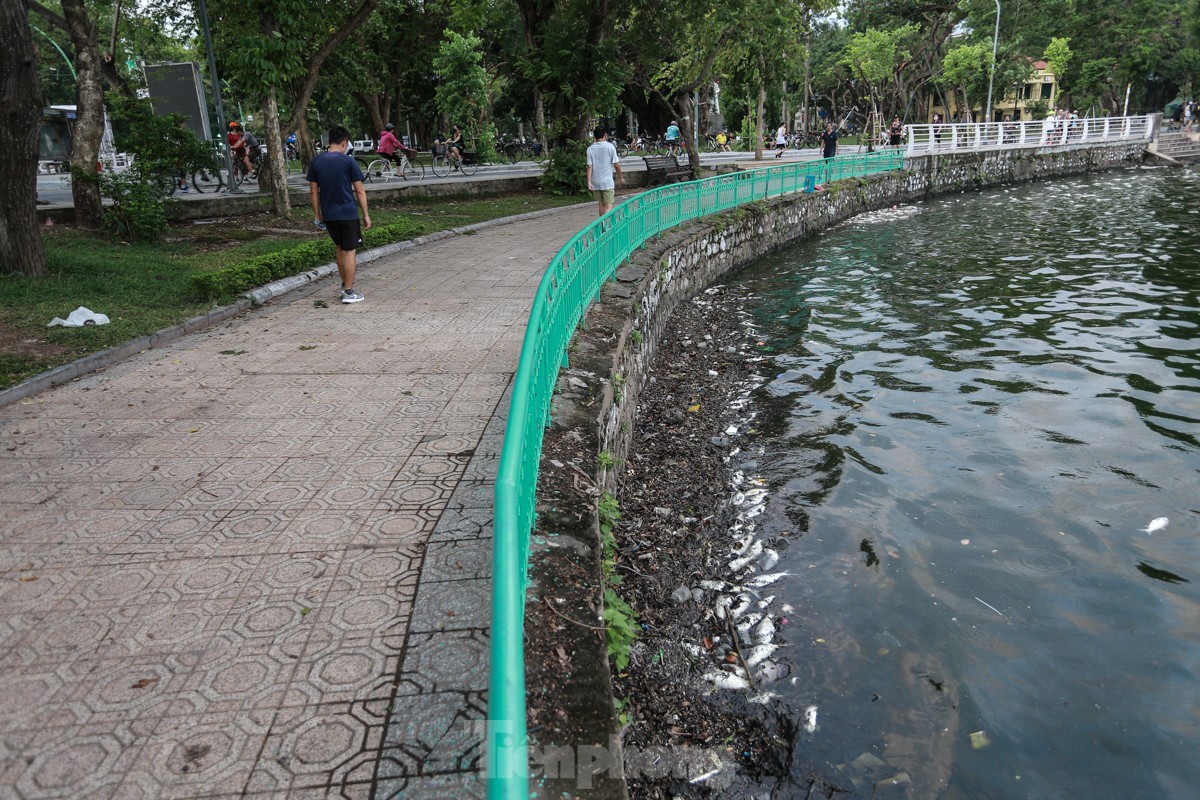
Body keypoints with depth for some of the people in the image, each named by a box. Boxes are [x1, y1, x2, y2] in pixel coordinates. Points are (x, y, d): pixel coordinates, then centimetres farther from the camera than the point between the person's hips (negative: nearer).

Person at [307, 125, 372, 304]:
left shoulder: (316, 162, 3)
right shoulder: (348, 161, -9)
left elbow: (313, 191, 6)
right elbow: (359, 190, -8)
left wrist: (317, 214, 14)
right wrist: (366, 215, -2)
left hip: (328, 214, 5)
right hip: (347, 213, -5)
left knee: (340, 249, 20)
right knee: (350, 251, 2)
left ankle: (345, 285, 28)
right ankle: (349, 292, 2)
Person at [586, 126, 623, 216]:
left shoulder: (590, 149, 0)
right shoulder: (610, 147, -6)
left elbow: (589, 167, -5)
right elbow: (616, 165, -5)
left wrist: (589, 182, -6)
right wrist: (620, 177, 8)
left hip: (595, 182, 3)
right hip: (607, 181, -3)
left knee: (601, 204, 17)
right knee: (609, 205, -4)